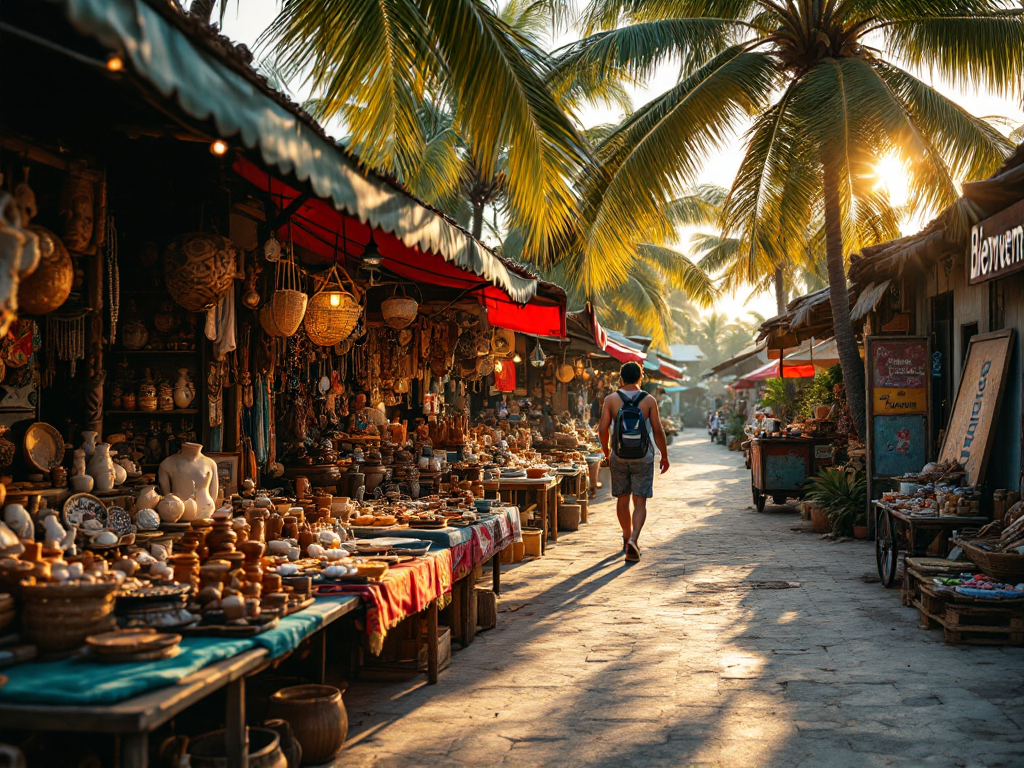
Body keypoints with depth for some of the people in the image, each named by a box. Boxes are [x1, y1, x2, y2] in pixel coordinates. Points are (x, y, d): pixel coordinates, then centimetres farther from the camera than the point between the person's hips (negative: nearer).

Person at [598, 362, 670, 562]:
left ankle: (627, 538, 27)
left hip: (619, 455, 1)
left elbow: (603, 429, -3)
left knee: (622, 499, 15)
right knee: (640, 502, 0)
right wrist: (664, 456, 8)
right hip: (643, 456, -1)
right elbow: (658, 431, -3)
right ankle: (633, 540, -18)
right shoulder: (649, 400, -3)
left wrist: (606, 451, 13)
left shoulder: (611, 399, -1)